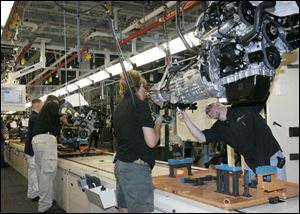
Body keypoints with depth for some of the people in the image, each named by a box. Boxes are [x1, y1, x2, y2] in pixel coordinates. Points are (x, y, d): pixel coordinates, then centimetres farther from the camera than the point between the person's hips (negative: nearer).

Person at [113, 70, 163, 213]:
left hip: (120, 165, 9)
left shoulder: (119, 108, 13)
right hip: (136, 168, -9)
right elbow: (151, 142, -14)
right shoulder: (140, 104, -10)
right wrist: (158, 123, 2)